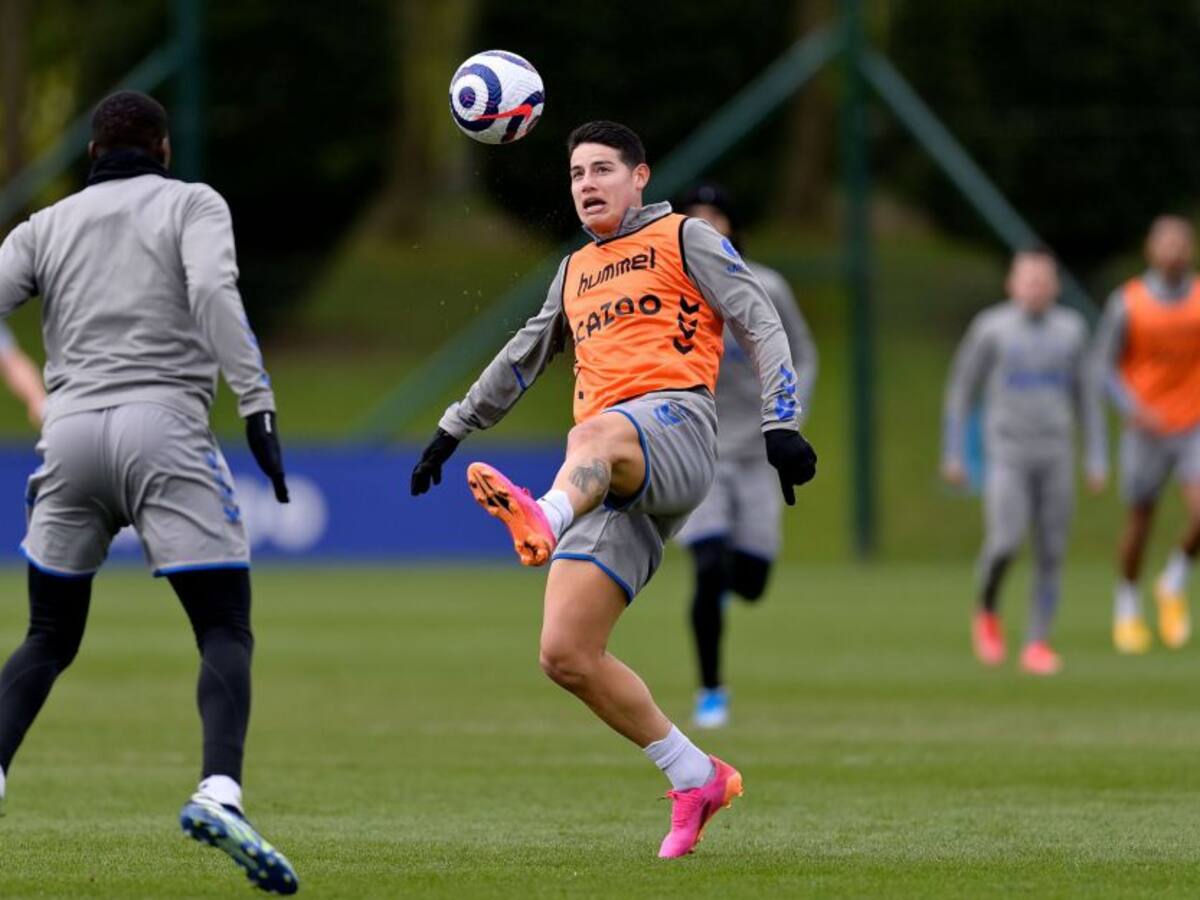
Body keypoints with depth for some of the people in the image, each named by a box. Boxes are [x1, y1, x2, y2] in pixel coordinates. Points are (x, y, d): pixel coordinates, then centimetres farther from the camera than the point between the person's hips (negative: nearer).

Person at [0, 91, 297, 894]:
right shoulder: (192, 204, 11)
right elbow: (213, 292, -8)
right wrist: (258, 406, -13)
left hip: (69, 431, 4)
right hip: (162, 425, -3)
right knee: (226, 632, -3)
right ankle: (220, 793, -27)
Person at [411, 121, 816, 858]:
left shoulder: (683, 238, 14)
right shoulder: (576, 273, 32)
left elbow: (761, 324, 4)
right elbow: (522, 359, 45)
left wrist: (780, 425, -10)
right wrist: (453, 431, 44)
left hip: (674, 421, -6)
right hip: (609, 480, 6)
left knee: (598, 434, -44)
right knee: (566, 655, -9)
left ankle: (544, 521, -78)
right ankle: (697, 779, 3)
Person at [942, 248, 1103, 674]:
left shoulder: (1071, 330, 6)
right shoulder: (991, 329, -3)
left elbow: (1086, 398, 12)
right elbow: (961, 391, 3)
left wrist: (1096, 460, 7)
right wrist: (952, 455, 0)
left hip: (1055, 457, 3)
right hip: (1005, 456, -3)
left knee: (1051, 552, -1)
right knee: (1004, 543, -17)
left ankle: (1037, 644, 7)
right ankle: (987, 613, 10)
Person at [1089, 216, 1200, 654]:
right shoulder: (1127, 304, -9)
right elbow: (1103, 366, -5)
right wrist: (1134, 409, -20)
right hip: (1146, 432, -1)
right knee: (1139, 523, 8)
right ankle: (1127, 606, 34)